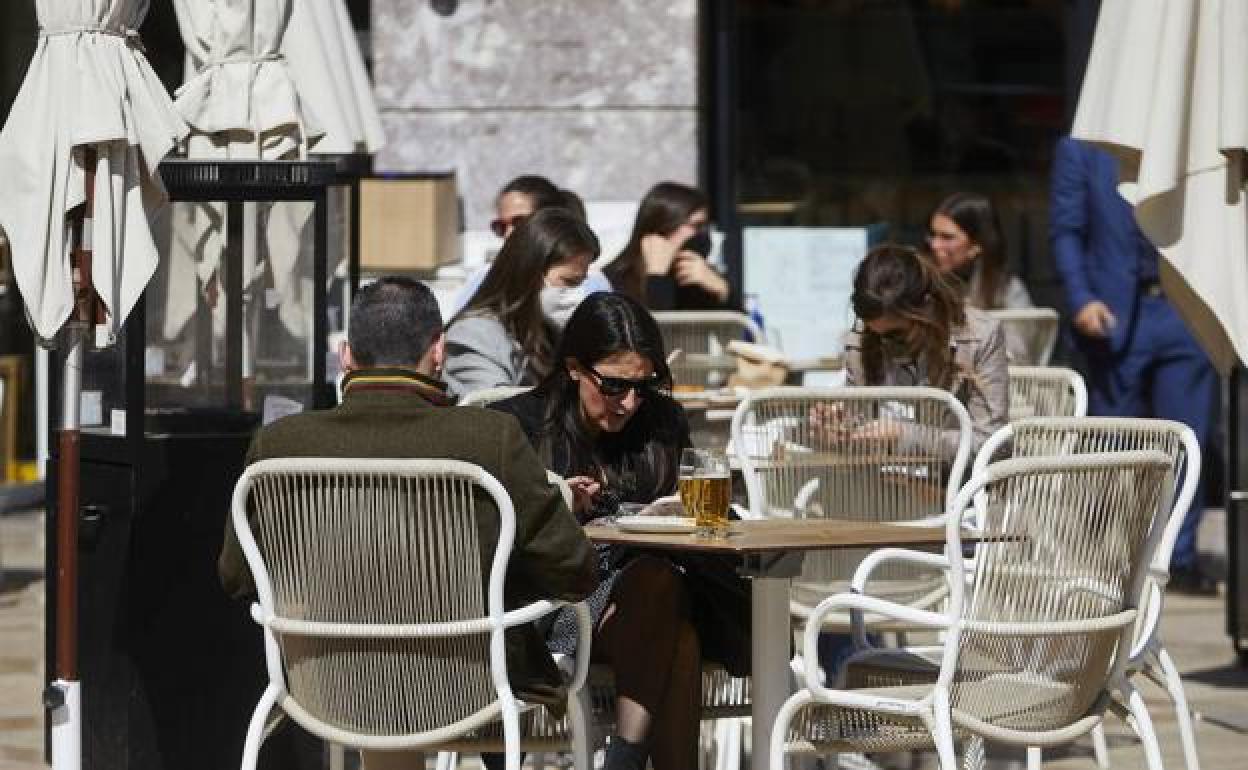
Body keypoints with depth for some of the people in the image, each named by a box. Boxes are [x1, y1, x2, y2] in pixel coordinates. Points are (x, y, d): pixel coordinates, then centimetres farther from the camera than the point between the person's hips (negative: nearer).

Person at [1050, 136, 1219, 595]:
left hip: (1186, 311, 1)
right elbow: (1066, 231, 2)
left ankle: (1180, 560, 10)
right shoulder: (1081, 148, 5)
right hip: (1116, 315, -1)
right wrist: (1081, 298, -11)